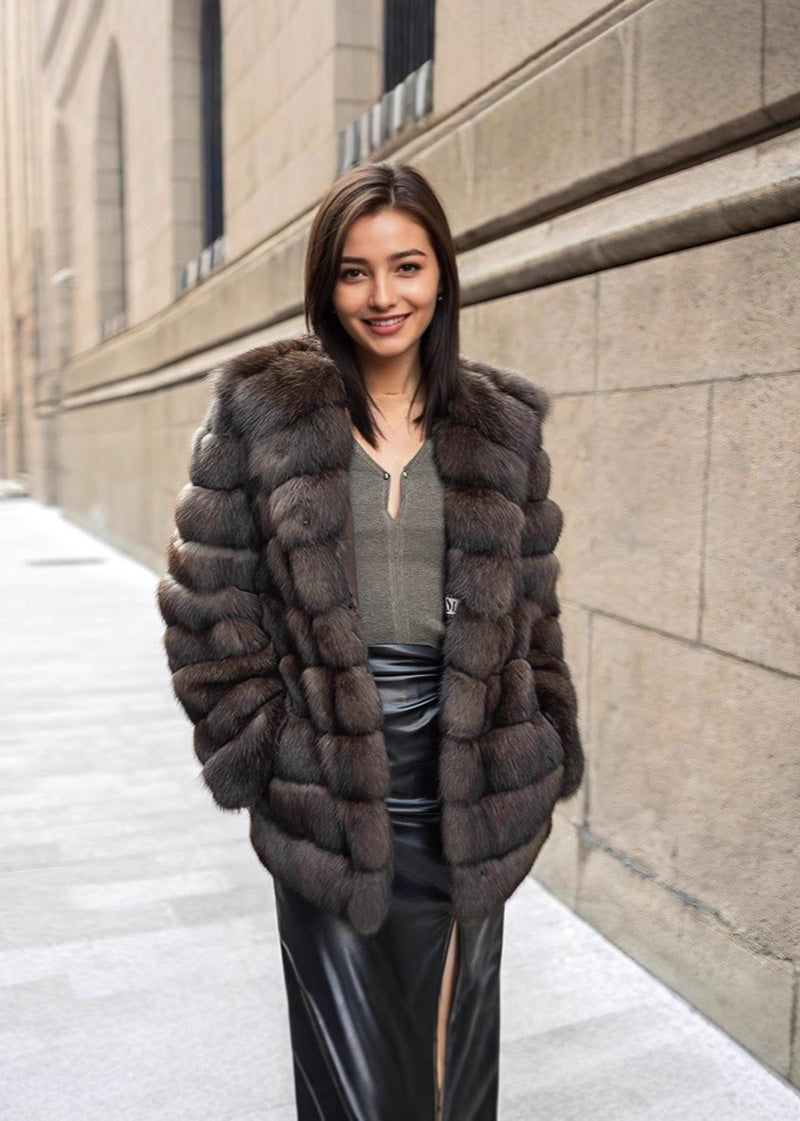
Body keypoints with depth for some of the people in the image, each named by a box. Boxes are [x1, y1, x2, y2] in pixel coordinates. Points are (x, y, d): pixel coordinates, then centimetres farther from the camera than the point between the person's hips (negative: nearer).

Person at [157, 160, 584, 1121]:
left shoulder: (503, 423, 5)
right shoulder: (260, 409, -2)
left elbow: (531, 609, 10)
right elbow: (207, 600, 0)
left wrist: (541, 764, 7)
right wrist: (257, 749, -5)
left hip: (470, 806, 2)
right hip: (327, 808, -2)